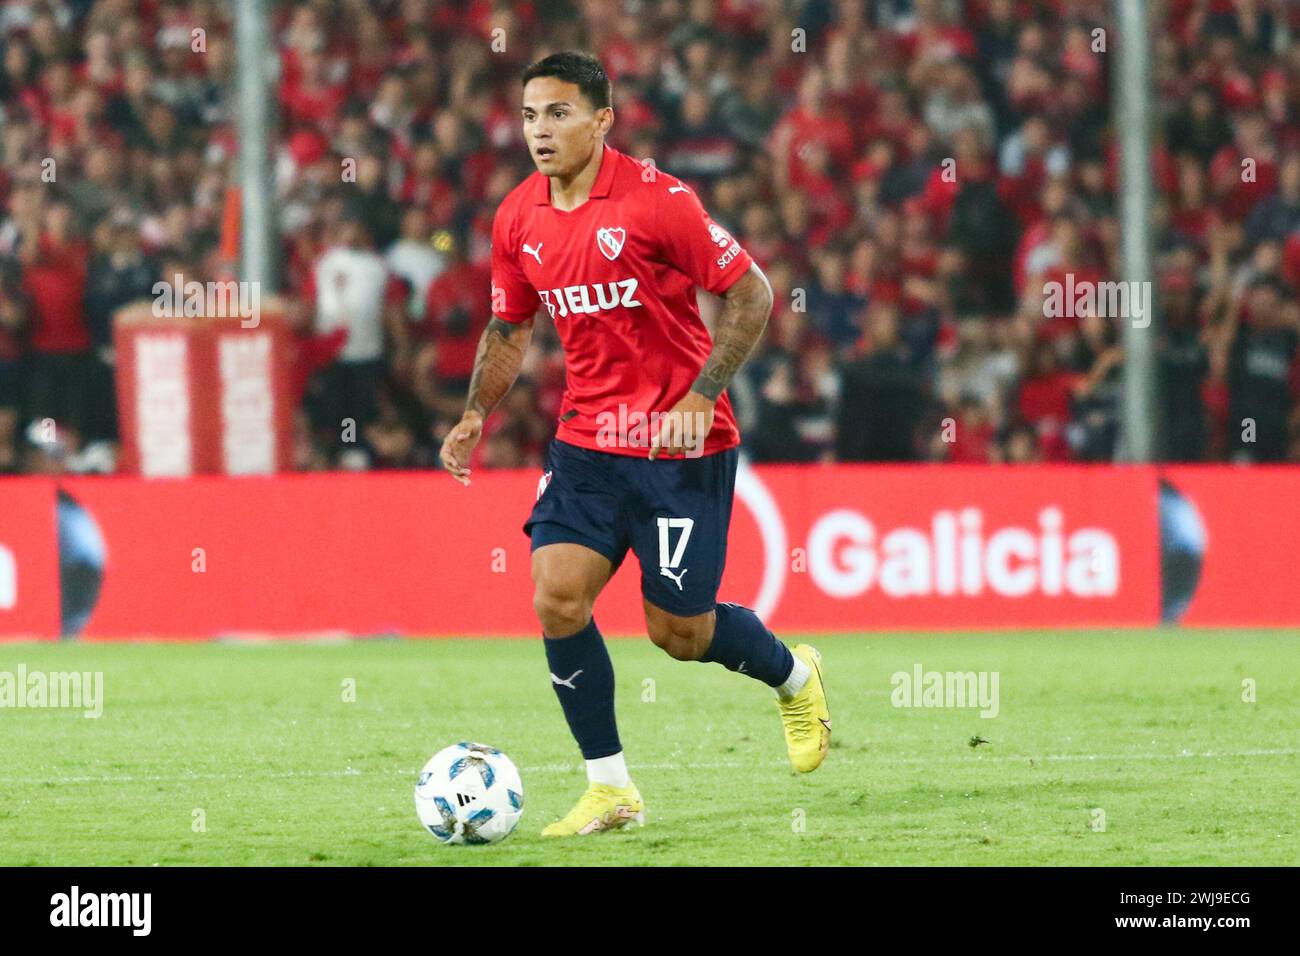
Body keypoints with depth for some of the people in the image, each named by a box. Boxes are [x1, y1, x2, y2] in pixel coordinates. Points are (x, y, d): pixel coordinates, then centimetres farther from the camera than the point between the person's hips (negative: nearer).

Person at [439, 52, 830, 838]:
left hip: (682, 447, -5)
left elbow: (751, 295, -12)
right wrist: (477, 412, 4)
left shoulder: (655, 200, -15)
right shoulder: (519, 219, 3)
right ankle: (610, 788, 0)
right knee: (557, 597, -12)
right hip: (588, 443, 5)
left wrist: (699, 397, -20)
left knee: (679, 631, 0)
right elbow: (509, 328, 19)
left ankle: (794, 676, 33)